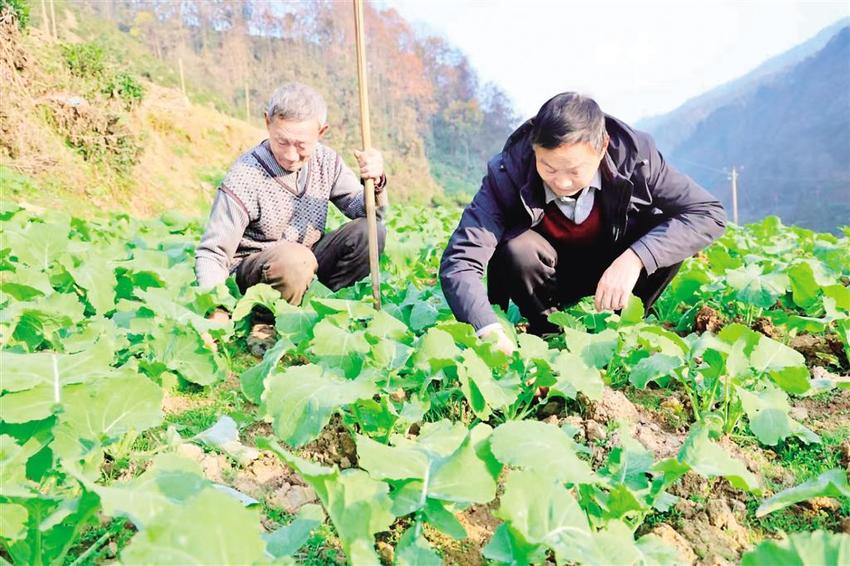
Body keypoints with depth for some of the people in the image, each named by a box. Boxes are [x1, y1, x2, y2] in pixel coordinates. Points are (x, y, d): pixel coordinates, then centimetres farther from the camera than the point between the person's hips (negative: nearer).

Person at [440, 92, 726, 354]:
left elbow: (709, 213, -23)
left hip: (613, 271, 2)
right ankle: (551, 333, -5)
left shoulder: (634, 154, -25)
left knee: (666, 233, -26)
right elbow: (458, 263, -36)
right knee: (517, 251, -34)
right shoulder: (507, 173, -29)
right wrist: (491, 332, -53)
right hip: (548, 272, -1)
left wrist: (635, 258, -38)